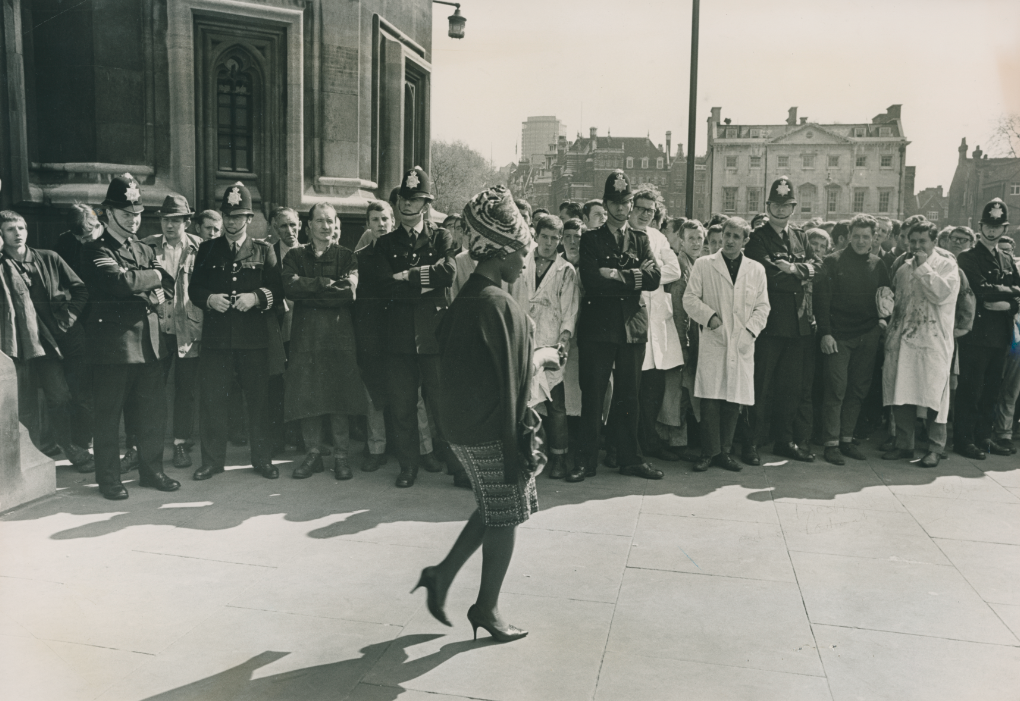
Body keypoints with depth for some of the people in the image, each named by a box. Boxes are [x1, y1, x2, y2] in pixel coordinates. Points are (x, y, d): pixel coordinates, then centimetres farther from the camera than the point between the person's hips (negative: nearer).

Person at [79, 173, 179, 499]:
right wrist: (153, 277, -6)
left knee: (153, 411, 10)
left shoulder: (145, 250, 18)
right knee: (109, 413, 2)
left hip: (148, 340, 6)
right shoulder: (96, 250, -3)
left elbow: (168, 286, 10)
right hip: (113, 341, -6)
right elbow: (119, 282, -21)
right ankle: (109, 479, 12)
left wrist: (150, 295, -10)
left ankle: (151, 470, 22)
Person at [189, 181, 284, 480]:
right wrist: (209, 299, -11)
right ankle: (212, 460, 14)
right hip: (216, 335, 1)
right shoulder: (207, 249, 12)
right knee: (212, 399, 2)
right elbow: (193, 288, 9)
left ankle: (262, 459, 15)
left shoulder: (264, 250, 8)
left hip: (254, 336, -1)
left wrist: (256, 297, -15)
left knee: (258, 399, 3)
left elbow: (278, 289, 3)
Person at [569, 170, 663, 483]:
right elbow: (591, 280, -11)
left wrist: (616, 276, -11)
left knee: (628, 397, 9)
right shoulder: (591, 239, 6)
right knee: (592, 396, 0)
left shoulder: (641, 240, 14)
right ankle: (586, 460, 8)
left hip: (632, 326, 3)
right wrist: (632, 280, -8)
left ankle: (630, 458, 19)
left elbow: (654, 278, -2)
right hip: (598, 325, -2)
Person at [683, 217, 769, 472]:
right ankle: (709, 452, 3)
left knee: (735, 399, 2)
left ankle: (725, 452, 13)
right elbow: (690, 298, 3)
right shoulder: (703, 264, 7)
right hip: (713, 341, -2)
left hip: (742, 344, 2)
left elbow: (762, 306, 10)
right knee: (710, 398, -7)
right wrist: (710, 317, -9)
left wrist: (749, 331, -3)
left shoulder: (756, 269, 13)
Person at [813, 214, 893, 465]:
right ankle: (831, 443, 0)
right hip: (838, 336, -4)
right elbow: (821, 298, -5)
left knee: (859, 389, 7)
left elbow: (888, 297, 17)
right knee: (836, 389, -5)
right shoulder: (833, 262, -1)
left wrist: (884, 319, -2)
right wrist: (825, 333, -12)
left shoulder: (878, 265, 11)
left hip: (868, 337, 4)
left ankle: (846, 439, 16)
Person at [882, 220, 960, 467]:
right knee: (900, 392, 4)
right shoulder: (903, 269, 17)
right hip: (903, 339, 5)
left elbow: (941, 294, -15)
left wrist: (923, 267, -9)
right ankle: (904, 444, 15)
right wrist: (890, 327, 9)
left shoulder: (946, 265, 2)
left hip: (934, 341, -4)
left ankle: (935, 448, 8)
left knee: (934, 394, -3)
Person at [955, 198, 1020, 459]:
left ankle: (984, 436, 20)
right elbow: (982, 290, -17)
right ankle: (964, 439, 4)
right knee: (971, 389, -4)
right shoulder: (967, 259, -3)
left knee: (991, 389, 10)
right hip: (976, 334, -6)